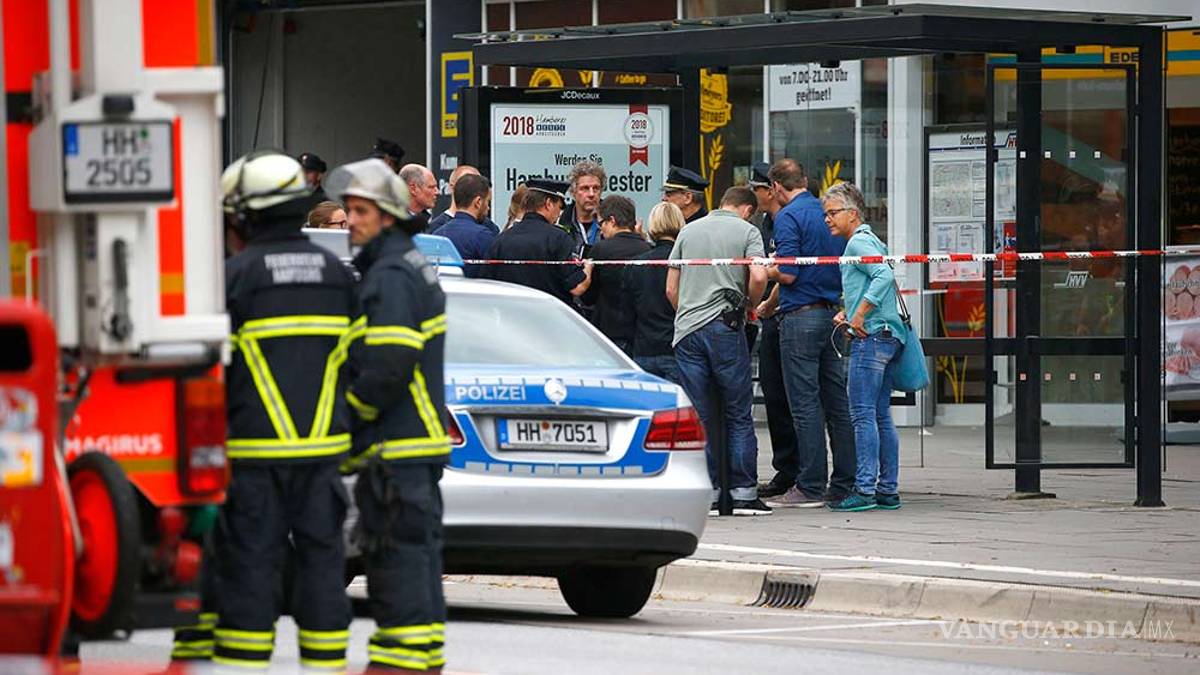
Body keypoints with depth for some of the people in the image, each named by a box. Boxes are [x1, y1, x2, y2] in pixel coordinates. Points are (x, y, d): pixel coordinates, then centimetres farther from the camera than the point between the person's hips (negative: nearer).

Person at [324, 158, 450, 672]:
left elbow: (389, 366, -23)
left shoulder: (390, 276, -14)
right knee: (417, 544, 13)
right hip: (418, 437, 11)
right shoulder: (414, 268, 19)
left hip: (395, 444, -11)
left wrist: (348, 409, -12)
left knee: (396, 544, -10)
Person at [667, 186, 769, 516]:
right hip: (725, 326, -3)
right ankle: (743, 493, 1)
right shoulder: (747, 231, 3)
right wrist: (751, 305, 7)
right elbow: (758, 277, -12)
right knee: (738, 415, 3)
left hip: (686, 329, 3)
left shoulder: (689, 231, 15)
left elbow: (671, 288, 14)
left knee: (697, 416, 5)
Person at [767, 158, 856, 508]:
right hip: (835, 313, 7)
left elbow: (788, 273, -18)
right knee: (838, 403, 8)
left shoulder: (788, 217, -10)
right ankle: (845, 483, 10)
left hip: (801, 317, -7)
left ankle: (811, 486, -5)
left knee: (805, 404, -5)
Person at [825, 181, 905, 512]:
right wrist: (848, 313, 16)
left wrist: (859, 315, -19)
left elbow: (884, 275, -22)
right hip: (888, 336, 10)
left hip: (871, 337, -10)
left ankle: (865, 489, -12)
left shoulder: (859, 243, -8)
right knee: (881, 416, 10)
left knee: (863, 415, -10)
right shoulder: (871, 242, 22)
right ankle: (888, 490, 11)